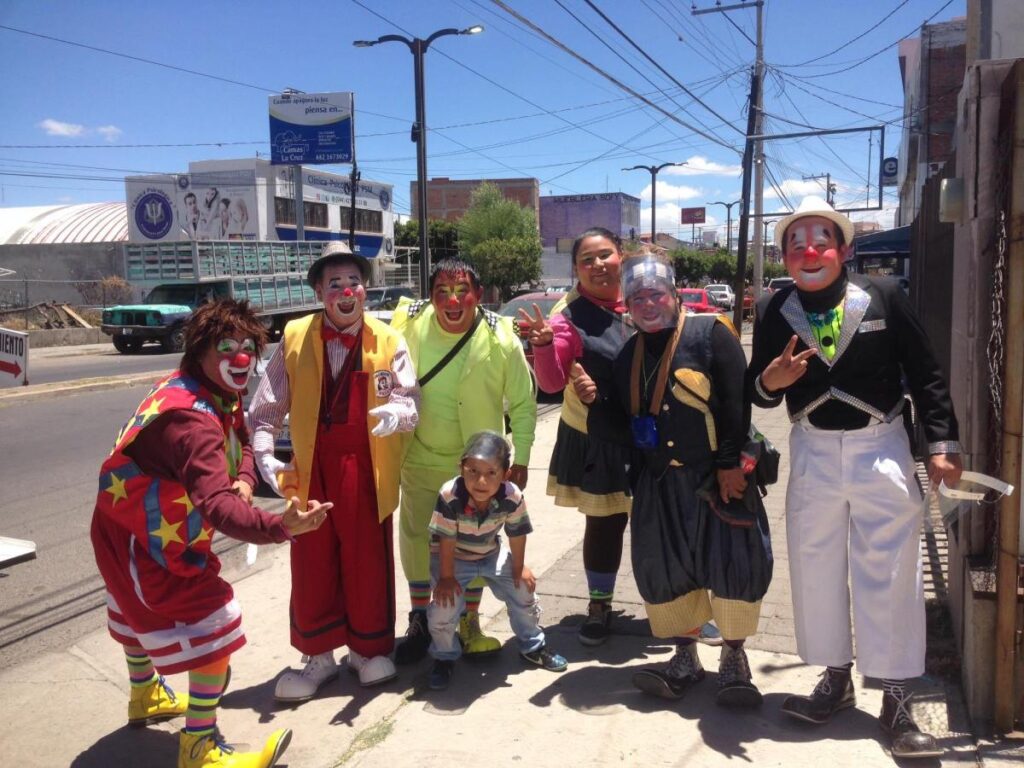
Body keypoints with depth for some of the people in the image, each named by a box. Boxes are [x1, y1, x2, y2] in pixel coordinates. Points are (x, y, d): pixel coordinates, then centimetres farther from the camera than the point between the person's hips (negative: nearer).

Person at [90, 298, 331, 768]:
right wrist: (280, 527, -64)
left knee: (141, 613, 31)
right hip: (145, 541, -11)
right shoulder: (192, 418, -37)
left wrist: (244, 480, -14)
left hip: (132, 528, 11)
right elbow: (217, 506, -50)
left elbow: (241, 443, 9)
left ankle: (145, 697, 58)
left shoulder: (217, 397, -5)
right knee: (218, 626, -9)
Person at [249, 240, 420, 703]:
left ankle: (369, 649, 31)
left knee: (368, 563, 10)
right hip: (310, 472, 1)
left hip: (366, 473, -1)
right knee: (312, 567, 10)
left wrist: (396, 413, -31)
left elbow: (411, 402, -8)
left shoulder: (388, 342, -2)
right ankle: (319, 657, 28)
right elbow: (265, 409, 4)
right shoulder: (295, 338, 0)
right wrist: (265, 461, -6)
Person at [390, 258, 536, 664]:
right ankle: (420, 620, 35)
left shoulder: (500, 338, -16)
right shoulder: (408, 323, -14)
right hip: (420, 460, 1)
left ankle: (469, 622, 32)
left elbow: (523, 403, -6)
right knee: (417, 540, 14)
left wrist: (521, 459, -5)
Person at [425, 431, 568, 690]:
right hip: (453, 558, -3)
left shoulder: (513, 498, -29)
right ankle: (444, 657, 13)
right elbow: (446, 540, -26)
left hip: (491, 554, 3)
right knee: (445, 605, -16)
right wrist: (446, 577, -18)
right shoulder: (449, 496, -37)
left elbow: (517, 534, -11)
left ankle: (532, 646, 31)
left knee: (523, 590, 4)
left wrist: (519, 568, -1)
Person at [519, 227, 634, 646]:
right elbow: (552, 383, -17)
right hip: (595, 441, -2)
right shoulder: (570, 316, -10)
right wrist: (543, 345, -33)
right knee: (604, 524, 10)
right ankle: (599, 605, 30)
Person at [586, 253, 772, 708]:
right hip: (658, 483, 5)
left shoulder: (710, 333, -5)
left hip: (718, 477, -5)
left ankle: (734, 658, 19)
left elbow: (736, 403, -11)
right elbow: (621, 428, 10)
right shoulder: (628, 356, 11)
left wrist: (730, 463, -15)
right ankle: (686, 658, 28)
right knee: (663, 571, 8)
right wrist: (594, 400, -7)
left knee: (734, 564, -3)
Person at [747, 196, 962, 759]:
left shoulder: (883, 296, -5)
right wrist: (770, 380, -19)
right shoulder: (773, 311, 0)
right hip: (813, 454, 2)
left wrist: (941, 444, -5)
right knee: (815, 568, 10)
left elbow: (925, 374, -1)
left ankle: (896, 699, 15)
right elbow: (758, 390, 4)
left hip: (880, 449, -2)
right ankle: (836, 678, 29)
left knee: (889, 573, 1)